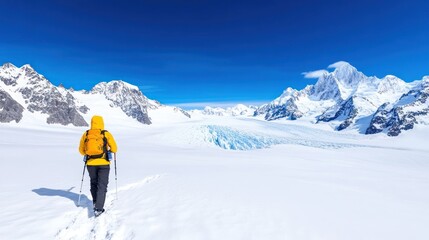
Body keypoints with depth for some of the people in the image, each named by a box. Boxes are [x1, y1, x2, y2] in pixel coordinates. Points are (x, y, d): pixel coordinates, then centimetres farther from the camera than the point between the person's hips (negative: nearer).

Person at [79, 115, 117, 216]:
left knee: (94, 183, 24)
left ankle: (95, 203, 33)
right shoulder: (106, 134, -9)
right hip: (103, 163, -3)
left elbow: (81, 150, 8)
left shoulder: (86, 134, 0)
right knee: (102, 185, 4)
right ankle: (98, 209, -1)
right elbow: (114, 148, -6)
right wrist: (109, 152, 16)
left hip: (90, 163, 3)